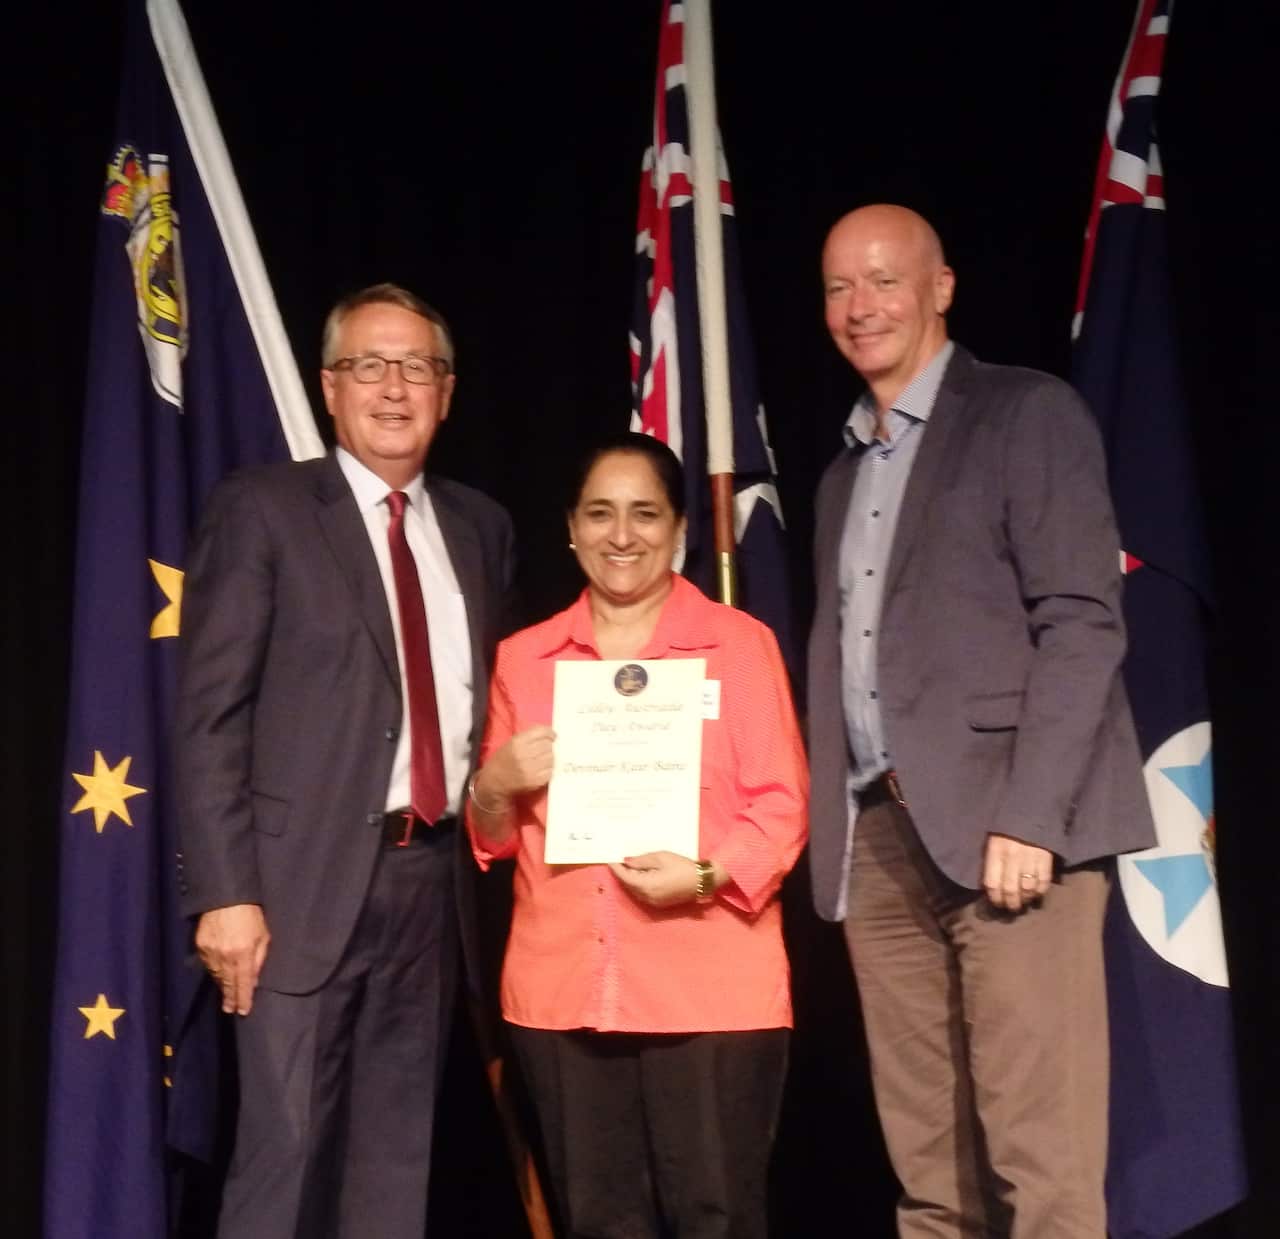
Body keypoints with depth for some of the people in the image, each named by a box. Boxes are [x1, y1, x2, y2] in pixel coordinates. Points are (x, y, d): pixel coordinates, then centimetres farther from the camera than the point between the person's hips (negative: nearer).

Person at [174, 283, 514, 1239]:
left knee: (398, 1161, 12)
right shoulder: (263, 508, -2)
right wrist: (225, 892, -14)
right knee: (283, 1153, -2)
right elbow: (211, 715, -7)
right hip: (309, 880, -5)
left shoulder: (481, 527, 13)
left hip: (435, 878, 5)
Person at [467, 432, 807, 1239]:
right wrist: (494, 787, -8)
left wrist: (710, 874, -19)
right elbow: (495, 837, 14)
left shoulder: (741, 643, 3)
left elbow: (782, 806, -2)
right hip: (562, 988, 3)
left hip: (712, 987, -3)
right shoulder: (524, 657, 12)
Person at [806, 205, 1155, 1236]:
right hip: (878, 839, 6)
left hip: (1004, 822, -6)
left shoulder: (1027, 413, 2)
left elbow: (1082, 622, -8)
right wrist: (828, 831, 7)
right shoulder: (842, 473, 22)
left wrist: (1024, 814, -17)